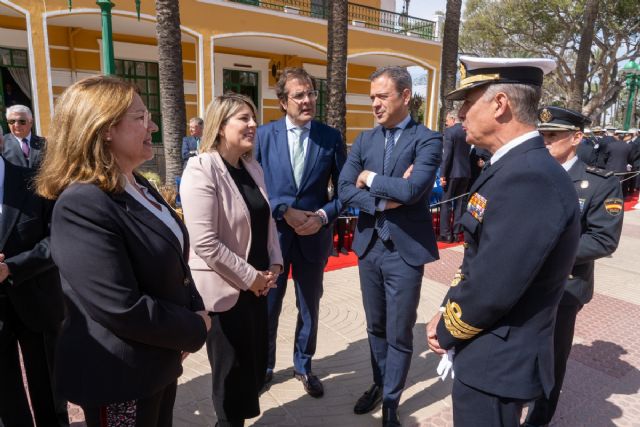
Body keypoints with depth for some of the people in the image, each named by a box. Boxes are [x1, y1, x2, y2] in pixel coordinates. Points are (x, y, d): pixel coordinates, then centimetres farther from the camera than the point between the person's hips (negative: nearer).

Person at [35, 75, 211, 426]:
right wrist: (195, 329, -16)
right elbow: (123, 310, -30)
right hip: (118, 380, -8)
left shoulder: (139, 187, 4)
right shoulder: (81, 206, -26)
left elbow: (174, 263, 11)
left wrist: (197, 311, -4)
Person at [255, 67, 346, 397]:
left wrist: (324, 215, -16)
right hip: (273, 233, 0)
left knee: (309, 307, 16)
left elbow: (343, 189, 1)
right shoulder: (265, 134, -3)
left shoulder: (331, 137, -2)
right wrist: (284, 212, -15)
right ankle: (264, 365, 37)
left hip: (314, 235, 1)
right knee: (267, 306, 14)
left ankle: (303, 366, 38)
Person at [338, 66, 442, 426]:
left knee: (399, 334, 9)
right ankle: (379, 385, 42)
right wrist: (384, 200, -17)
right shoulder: (364, 140, 5)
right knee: (376, 327, 20)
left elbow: (412, 190, -25)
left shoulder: (428, 140, -9)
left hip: (405, 249, -4)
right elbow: (345, 191, -5)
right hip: (369, 246, 5)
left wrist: (370, 178, -12)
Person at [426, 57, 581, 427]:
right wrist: (446, 313, 0)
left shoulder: (530, 178, -28)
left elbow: (491, 289, -28)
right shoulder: (513, 167, 5)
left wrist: (446, 331, -10)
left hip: (498, 362, -9)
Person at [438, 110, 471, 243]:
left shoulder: (449, 131, -10)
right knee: (460, 203, 10)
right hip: (466, 172, 6)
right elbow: (470, 153, 13)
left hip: (452, 172, -6)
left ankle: (445, 234, 2)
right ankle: (456, 233, 14)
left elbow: (447, 154, -15)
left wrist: (443, 174, -14)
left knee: (445, 203, 2)